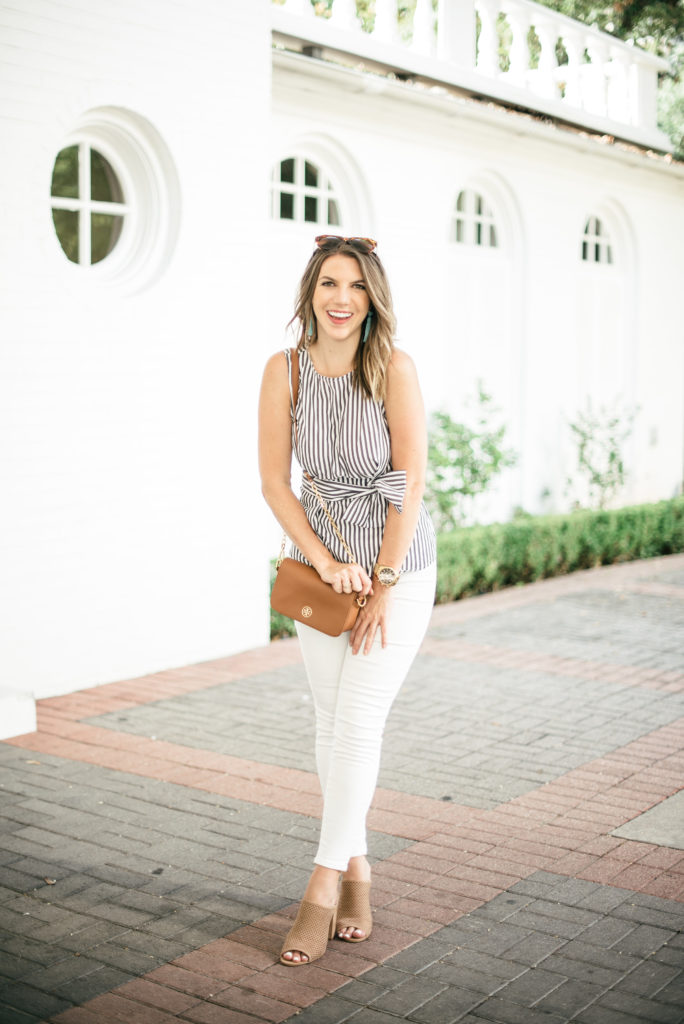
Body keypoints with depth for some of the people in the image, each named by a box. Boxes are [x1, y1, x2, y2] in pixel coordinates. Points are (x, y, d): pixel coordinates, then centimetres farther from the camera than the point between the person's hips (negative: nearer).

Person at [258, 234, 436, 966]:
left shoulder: (394, 368, -14)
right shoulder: (284, 371, -6)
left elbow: (411, 483, -14)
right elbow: (274, 481, -4)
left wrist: (383, 585, -14)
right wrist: (326, 564, -11)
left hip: (400, 568, -3)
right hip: (322, 564, 4)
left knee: (357, 721, -9)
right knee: (332, 721, 8)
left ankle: (323, 885, 2)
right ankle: (356, 868, 25)